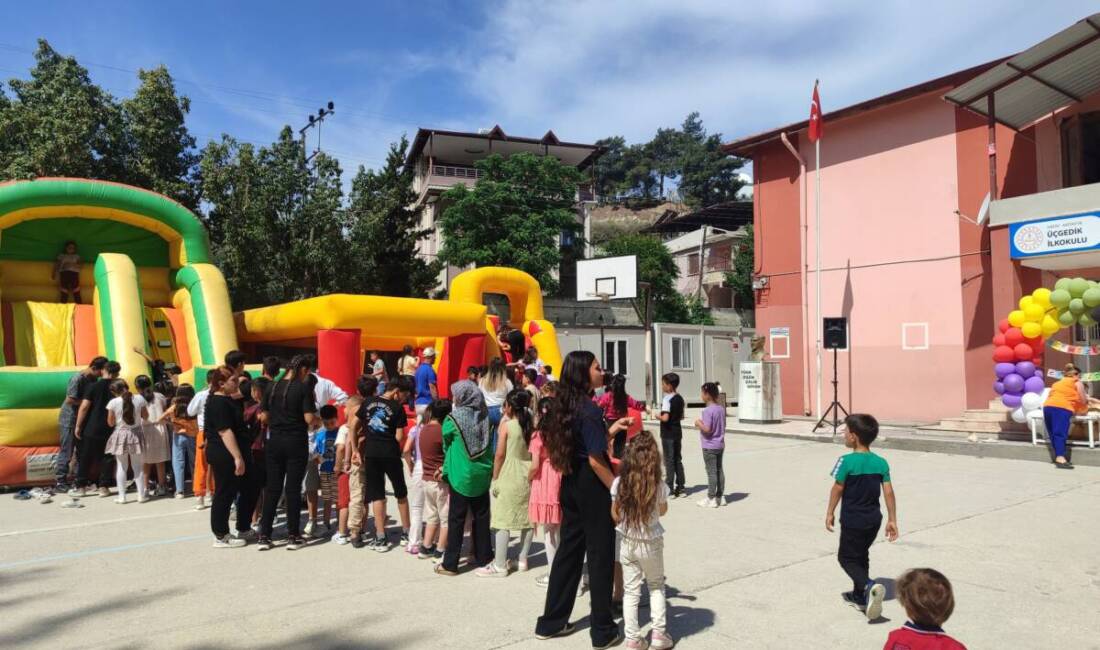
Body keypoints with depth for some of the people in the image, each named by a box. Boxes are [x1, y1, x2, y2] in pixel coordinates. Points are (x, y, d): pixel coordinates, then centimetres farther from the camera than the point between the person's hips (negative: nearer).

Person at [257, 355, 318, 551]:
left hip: (274, 441, 4)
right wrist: (316, 415, 6)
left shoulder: (273, 387, 5)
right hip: (296, 442, -4)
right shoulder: (304, 388, -10)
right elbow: (309, 418, -15)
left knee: (272, 488, 10)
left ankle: (264, 536, 11)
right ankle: (293, 536, 8)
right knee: (293, 488, 2)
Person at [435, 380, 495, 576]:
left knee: (456, 519, 3)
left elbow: (445, 444, 2)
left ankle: (450, 564, 8)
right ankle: (484, 557, 24)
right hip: (482, 475, 4)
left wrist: (446, 470, 18)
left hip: (461, 476, -3)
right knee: (481, 516, 14)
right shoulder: (484, 417, -2)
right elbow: (490, 443, 4)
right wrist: (490, 468, 13)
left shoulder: (453, 418, -11)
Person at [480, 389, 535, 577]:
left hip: (509, 477, -5)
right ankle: (522, 560, 24)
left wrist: (494, 479, -1)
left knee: (503, 520, 1)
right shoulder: (532, 425, 2)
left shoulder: (506, 425, -9)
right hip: (528, 475, 5)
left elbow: (500, 455, -10)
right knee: (527, 519, 13)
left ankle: (500, 566, 5)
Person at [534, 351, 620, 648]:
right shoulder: (590, 409, -20)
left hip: (571, 484, 8)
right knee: (600, 554, 4)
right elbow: (595, 459, -21)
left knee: (569, 549, 16)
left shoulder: (563, 406, 6)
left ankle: (551, 621, 25)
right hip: (592, 487, -8)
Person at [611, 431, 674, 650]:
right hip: (651, 543, -1)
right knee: (656, 587, 20)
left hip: (626, 542, 1)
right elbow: (662, 511, 1)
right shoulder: (659, 486, -17)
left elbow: (615, 515, -5)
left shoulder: (619, 483, -15)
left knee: (631, 591, 13)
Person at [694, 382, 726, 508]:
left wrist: (699, 424, -7)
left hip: (709, 446, -8)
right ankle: (720, 496, 21)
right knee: (719, 470, 13)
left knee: (711, 472, -2)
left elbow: (707, 429, -25)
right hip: (720, 445, 8)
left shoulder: (707, 411, -20)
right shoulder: (721, 408, 5)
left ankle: (711, 498, 5)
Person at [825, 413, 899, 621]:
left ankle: (869, 586, -20)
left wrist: (829, 513, 1)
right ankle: (860, 596, 30)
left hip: (852, 520, -6)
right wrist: (892, 520, 7)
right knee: (861, 555, 21)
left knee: (847, 558, 4)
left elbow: (837, 489, -11)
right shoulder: (881, 462, -1)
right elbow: (889, 492, 0)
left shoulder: (847, 461, -17)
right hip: (874, 519, 6)